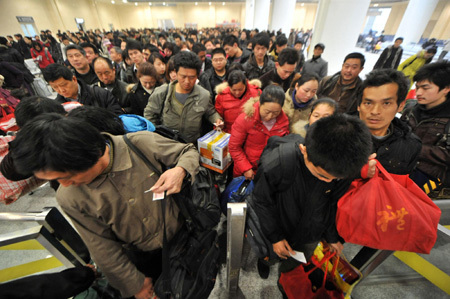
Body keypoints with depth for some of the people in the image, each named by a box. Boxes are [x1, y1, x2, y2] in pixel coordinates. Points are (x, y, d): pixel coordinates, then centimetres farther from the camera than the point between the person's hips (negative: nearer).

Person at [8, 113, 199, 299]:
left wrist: (180, 170, -37)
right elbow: (102, 247, -9)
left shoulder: (143, 144, -28)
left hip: (182, 237, 1)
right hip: (141, 257, 0)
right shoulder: (69, 198, -19)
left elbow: (189, 151, -13)